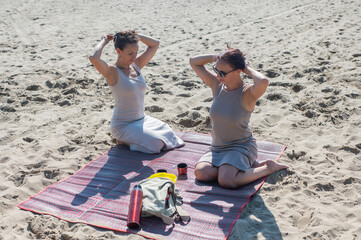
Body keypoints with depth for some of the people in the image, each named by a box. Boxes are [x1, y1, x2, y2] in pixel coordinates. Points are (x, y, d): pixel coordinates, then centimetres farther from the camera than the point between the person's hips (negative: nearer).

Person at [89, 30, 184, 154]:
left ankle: (129, 137, 17)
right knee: (157, 144, -19)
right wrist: (104, 41, -18)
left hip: (142, 119, 8)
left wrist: (134, 35, -1)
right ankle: (122, 140, 4)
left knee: (170, 136, 1)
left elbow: (155, 44, 10)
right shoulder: (113, 72, -16)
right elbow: (93, 58, -36)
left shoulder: (136, 65, 4)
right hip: (123, 125, -8)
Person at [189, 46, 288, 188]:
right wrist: (216, 57, -7)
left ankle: (268, 167, -2)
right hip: (217, 148, 6)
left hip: (241, 147, -6)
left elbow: (263, 82, -42)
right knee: (201, 173, -21)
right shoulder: (217, 85, 0)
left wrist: (248, 69, -22)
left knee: (226, 181, -29)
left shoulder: (247, 93, -17)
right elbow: (193, 62, 7)